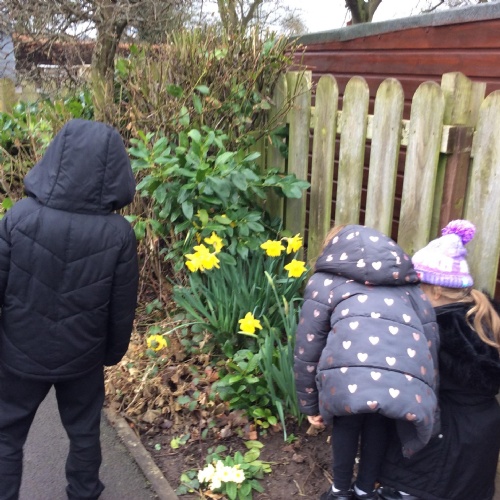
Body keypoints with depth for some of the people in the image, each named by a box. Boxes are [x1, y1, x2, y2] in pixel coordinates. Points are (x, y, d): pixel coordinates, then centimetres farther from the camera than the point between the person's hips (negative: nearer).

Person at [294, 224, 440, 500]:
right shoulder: (407, 282, 32)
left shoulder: (325, 281, 23)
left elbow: (307, 351, 20)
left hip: (350, 378, -2)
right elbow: (430, 338, 27)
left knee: (347, 422, 30)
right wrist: (425, 404, 36)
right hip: (409, 384, 3)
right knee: (377, 423, 33)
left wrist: (310, 405, 32)